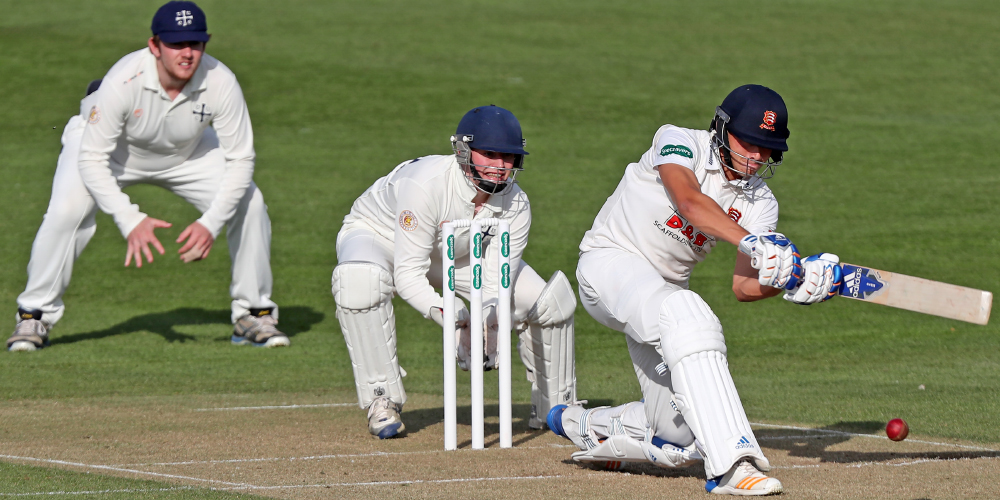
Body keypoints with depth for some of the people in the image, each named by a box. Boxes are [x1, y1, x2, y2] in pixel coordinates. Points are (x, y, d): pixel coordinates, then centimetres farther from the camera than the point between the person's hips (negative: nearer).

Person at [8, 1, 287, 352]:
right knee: (67, 210, -27)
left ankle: (253, 314, 6)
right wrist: (130, 221, -45)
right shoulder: (123, 82, -39)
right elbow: (92, 158, -35)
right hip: (111, 146, -3)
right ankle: (35, 317, -7)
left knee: (248, 202, -13)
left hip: (185, 153, 3)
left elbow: (240, 159, -25)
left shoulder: (220, 82, -32)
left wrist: (210, 224, -36)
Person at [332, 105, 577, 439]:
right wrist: (449, 317, -54)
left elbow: (496, 285, -23)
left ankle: (554, 408, 15)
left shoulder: (515, 205, -22)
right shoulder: (425, 185, -40)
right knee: (360, 280, -43)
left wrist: (485, 321, -45)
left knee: (552, 299, -9)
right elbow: (407, 275, -40)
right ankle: (382, 402, -29)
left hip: (459, 255, 5)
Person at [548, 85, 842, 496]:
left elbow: (743, 287, -11)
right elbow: (690, 203, -37)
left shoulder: (759, 203, -2)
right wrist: (752, 243, -50)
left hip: (666, 288, 7)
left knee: (678, 438, -1)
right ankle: (730, 465, -48)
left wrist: (790, 282, -32)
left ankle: (584, 425, 30)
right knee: (685, 315, -39)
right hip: (611, 262, -7)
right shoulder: (678, 142, -17)